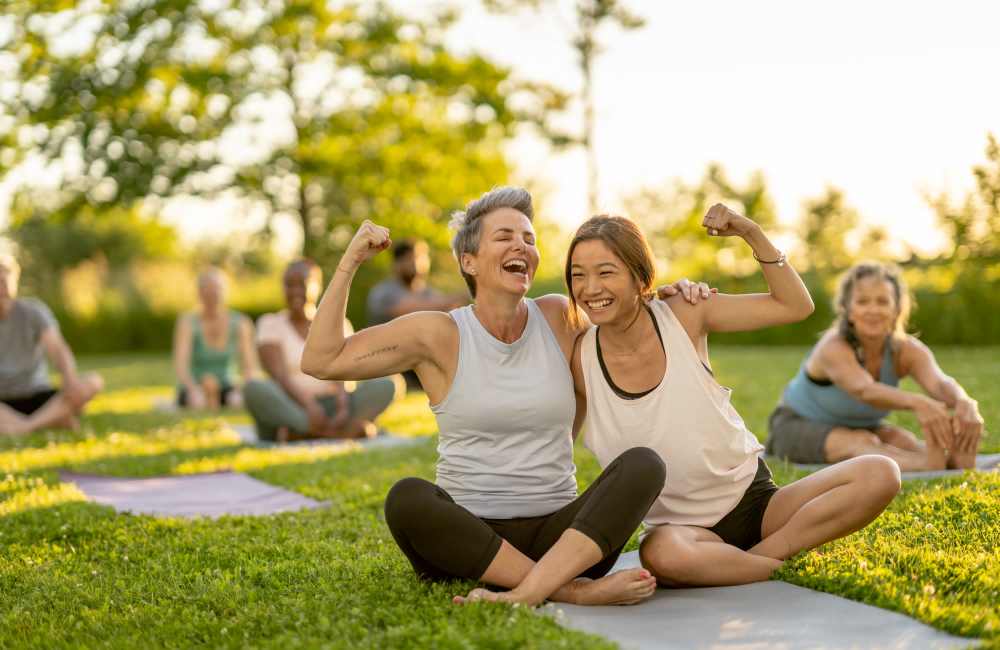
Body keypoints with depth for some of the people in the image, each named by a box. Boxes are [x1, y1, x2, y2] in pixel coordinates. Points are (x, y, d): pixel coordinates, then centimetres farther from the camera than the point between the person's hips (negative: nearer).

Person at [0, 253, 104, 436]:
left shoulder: (33, 311, -3)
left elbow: (58, 350, -17)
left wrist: (70, 379, -38)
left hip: (36, 399, 1)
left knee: (94, 382, -24)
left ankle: (24, 427, -36)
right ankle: (54, 421, -42)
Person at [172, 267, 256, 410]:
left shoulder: (240, 324, -3)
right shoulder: (188, 323, -10)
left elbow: (249, 367, -7)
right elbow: (180, 365, -20)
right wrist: (194, 389, -39)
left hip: (225, 387, 2)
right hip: (193, 387, -2)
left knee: (238, 400, -31)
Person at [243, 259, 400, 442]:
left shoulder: (336, 324, 12)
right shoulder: (271, 324, 6)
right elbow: (279, 377, -10)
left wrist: (344, 409, -24)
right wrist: (308, 406, -28)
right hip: (286, 411, -2)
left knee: (386, 385, -21)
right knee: (253, 389, -33)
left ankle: (300, 434, -34)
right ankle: (347, 431, -40)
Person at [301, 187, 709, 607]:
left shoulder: (560, 317, 7)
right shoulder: (439, 335, 1)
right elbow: (321, 362, -1)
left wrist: (672, 294, 2)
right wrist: (349, 264, -5)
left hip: (559, 534, 2)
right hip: (469, 536, -2)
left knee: (643, 464, -23)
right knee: (406, 499, -33)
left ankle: (523, 594, -38)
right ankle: (573, 590, -33)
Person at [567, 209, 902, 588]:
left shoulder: (683, 315, -5)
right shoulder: (581, 360, -7)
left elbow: (795, 305, 1)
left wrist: (751, 234, -9)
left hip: (754, 499, 2)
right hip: (678, 524, -2)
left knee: (880, 475, -19)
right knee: (661, 555, -40)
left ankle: (764, 553, -16)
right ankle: (784, 566, -17)